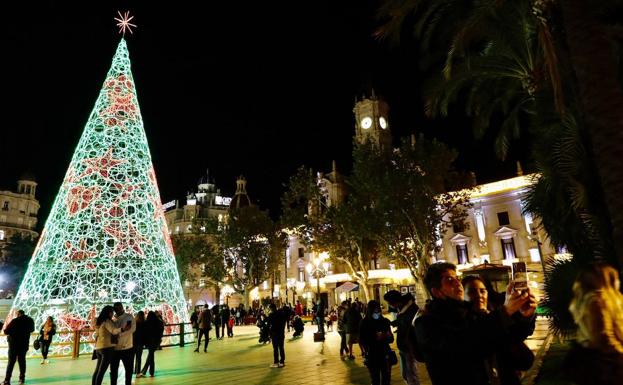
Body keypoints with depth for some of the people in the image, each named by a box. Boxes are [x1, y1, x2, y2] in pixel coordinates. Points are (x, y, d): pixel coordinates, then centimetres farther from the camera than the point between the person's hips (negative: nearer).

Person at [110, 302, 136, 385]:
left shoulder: (129, 317, -4)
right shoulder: (113, 319, 7)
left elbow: (132, 329, -17)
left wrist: (119, 333, -24)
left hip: (127, 348, -3)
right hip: (114, 349, 3)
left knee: (129, 369, 8)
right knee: (113, 369, 13)